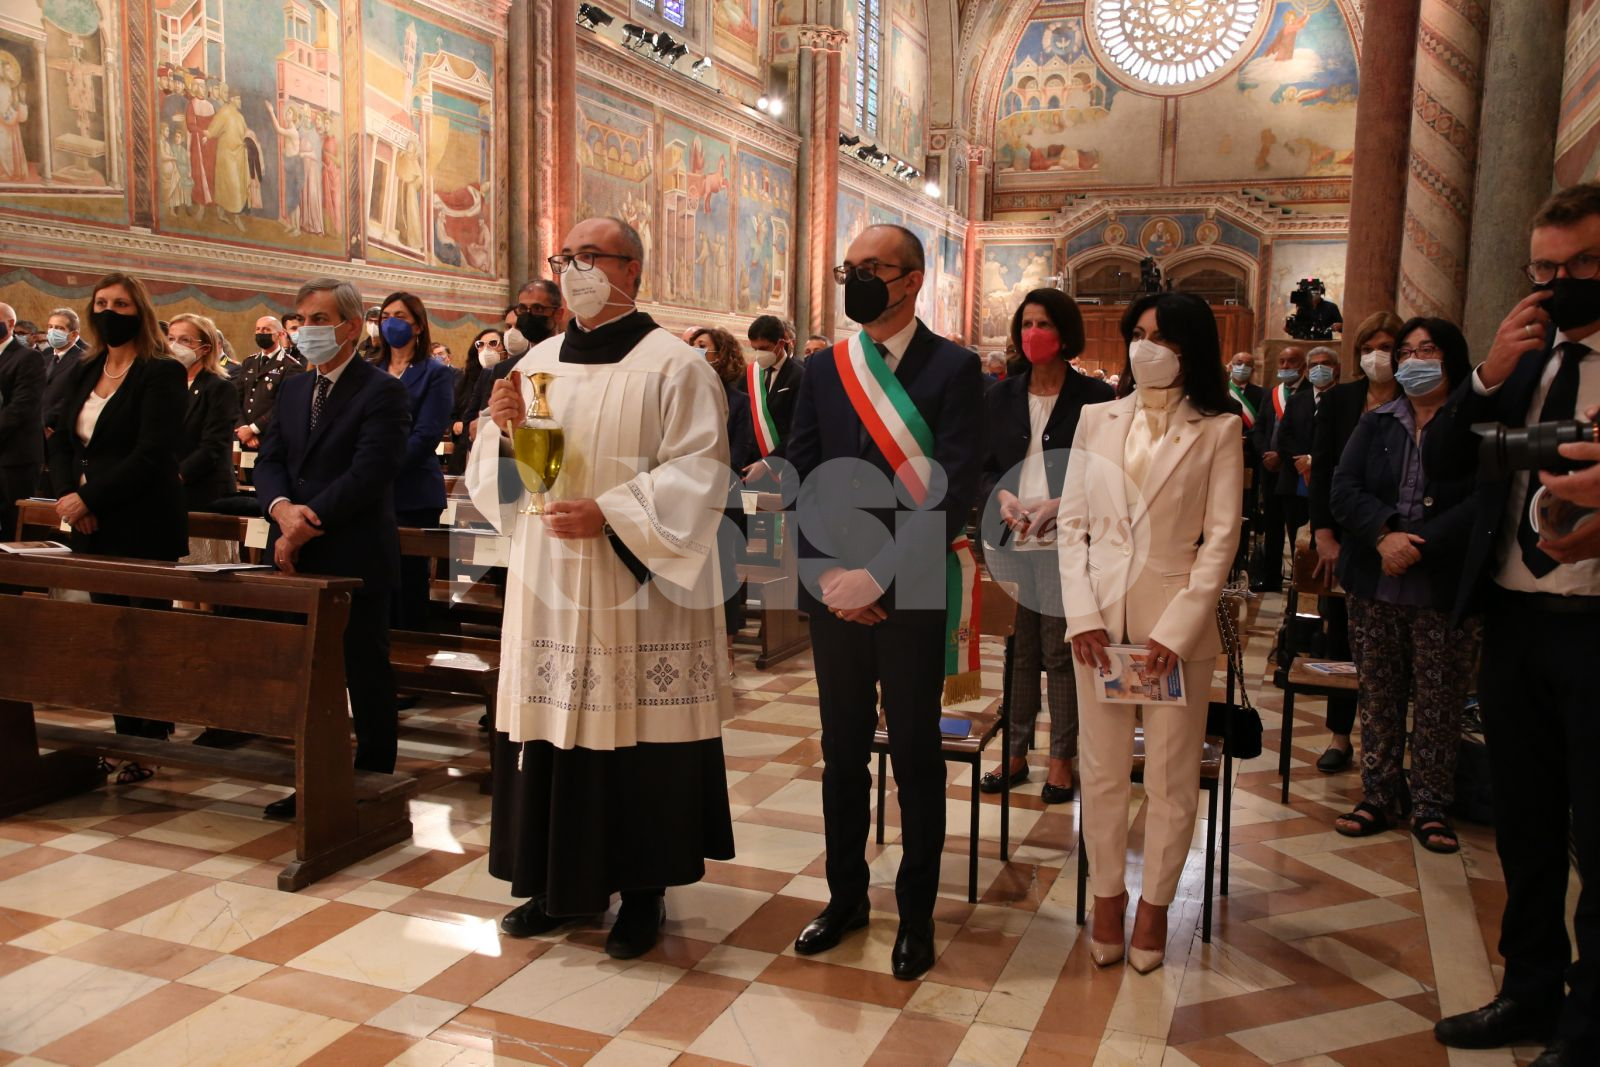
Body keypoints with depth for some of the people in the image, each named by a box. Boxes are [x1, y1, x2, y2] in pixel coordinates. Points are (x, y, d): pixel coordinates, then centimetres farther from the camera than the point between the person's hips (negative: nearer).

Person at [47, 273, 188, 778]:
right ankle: (126, 737, 18)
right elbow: (59, 440, 13)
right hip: (92, 527, 7)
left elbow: (153, 454, -15)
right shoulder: (82, 373, 15)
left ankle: (150, 745, 8)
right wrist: (66, 494, -5)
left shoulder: (162, 373, -7)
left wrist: (88, 499, -16)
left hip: (144, 527, -6)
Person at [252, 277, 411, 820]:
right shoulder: (293, 389, 16)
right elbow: (269, 461, 9)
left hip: (354, 561, -7)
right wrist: (283, 507, -11)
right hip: (299, 559, 7)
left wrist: (309, 525, -17)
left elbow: (367, 474, -17)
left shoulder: (382, 392, -8)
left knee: (366, 678, 3)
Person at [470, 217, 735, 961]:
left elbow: (696, 476, -12)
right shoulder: (537, 363, 12)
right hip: (547, 586, 5)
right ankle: (561, 880, 24)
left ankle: (643, 889, 16)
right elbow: (493, 476, 12)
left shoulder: (674, 366, -4)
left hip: (636, 591, -5)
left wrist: (609, 514, -20)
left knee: (637, 730, 1)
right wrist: (505, 429, -9)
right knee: (554, 725, 9)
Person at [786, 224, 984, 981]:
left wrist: (877, 576, -19)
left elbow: (952, 491, -14)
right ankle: (846, 895, 30)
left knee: (916, 756, 8)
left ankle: (916, 913, 23)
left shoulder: (954, 369, -6)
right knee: (842, 750, 14)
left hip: (912, 596, -4)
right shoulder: (823, 370, 8)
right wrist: (828, 576, -9)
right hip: (834, 593, 4)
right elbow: (800, 481, 4)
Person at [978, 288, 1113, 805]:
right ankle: (1015, 752, 20)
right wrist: (1002, 496, -8)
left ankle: (1062, 758, 15)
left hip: (1064, 545, -3)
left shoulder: (1094, 398, -2)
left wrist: (1060, 505, -16)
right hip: (1008, 540, 3)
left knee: (1061, 653, 1)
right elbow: (983, 466, 12)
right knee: (1017, 651, 9)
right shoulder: (1002, 395, 11)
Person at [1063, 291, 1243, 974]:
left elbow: (1221, 537, -4)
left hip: (1178, 621, -2)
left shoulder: (1218, 430, 0)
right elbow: (1073, 523, 5)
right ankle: (1107, 895, 25)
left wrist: (1177, 629, -13)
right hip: (1101, 617, 2)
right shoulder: (1097, 419, 8)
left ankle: (1155, 904, 24)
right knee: (1102, 769, 9)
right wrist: (1083, 615, -6)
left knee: (1171, 776, 7)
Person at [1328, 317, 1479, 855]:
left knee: (1439, 704, 5)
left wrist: (1419, 546, -20)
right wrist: (1383, 533, -18)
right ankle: (1379, 796, 22)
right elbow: (1343, 491, -1)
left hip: (1446, 590, -3)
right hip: (1375, 587, 3)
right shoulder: (1375, 423, 10)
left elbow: (1482, 502, -13)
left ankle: (1431, 806, 18)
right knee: (1378, 697, 10)